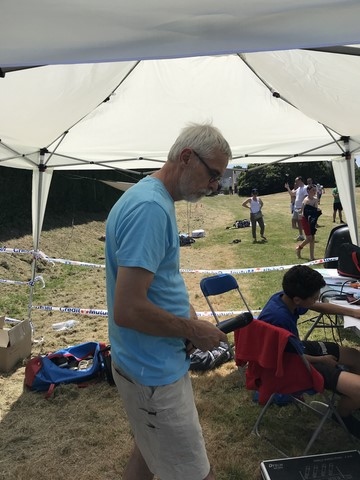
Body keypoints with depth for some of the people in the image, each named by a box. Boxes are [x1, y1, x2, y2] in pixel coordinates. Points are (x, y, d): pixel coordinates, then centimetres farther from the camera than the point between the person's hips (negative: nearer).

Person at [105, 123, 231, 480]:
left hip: (152, 365, 10)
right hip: (156, 374, -10)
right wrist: (193, 330, -15)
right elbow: (127, 310, -30)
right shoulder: (150, 208, -25)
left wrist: (184, 310, 2)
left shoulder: (154, 198, 7)